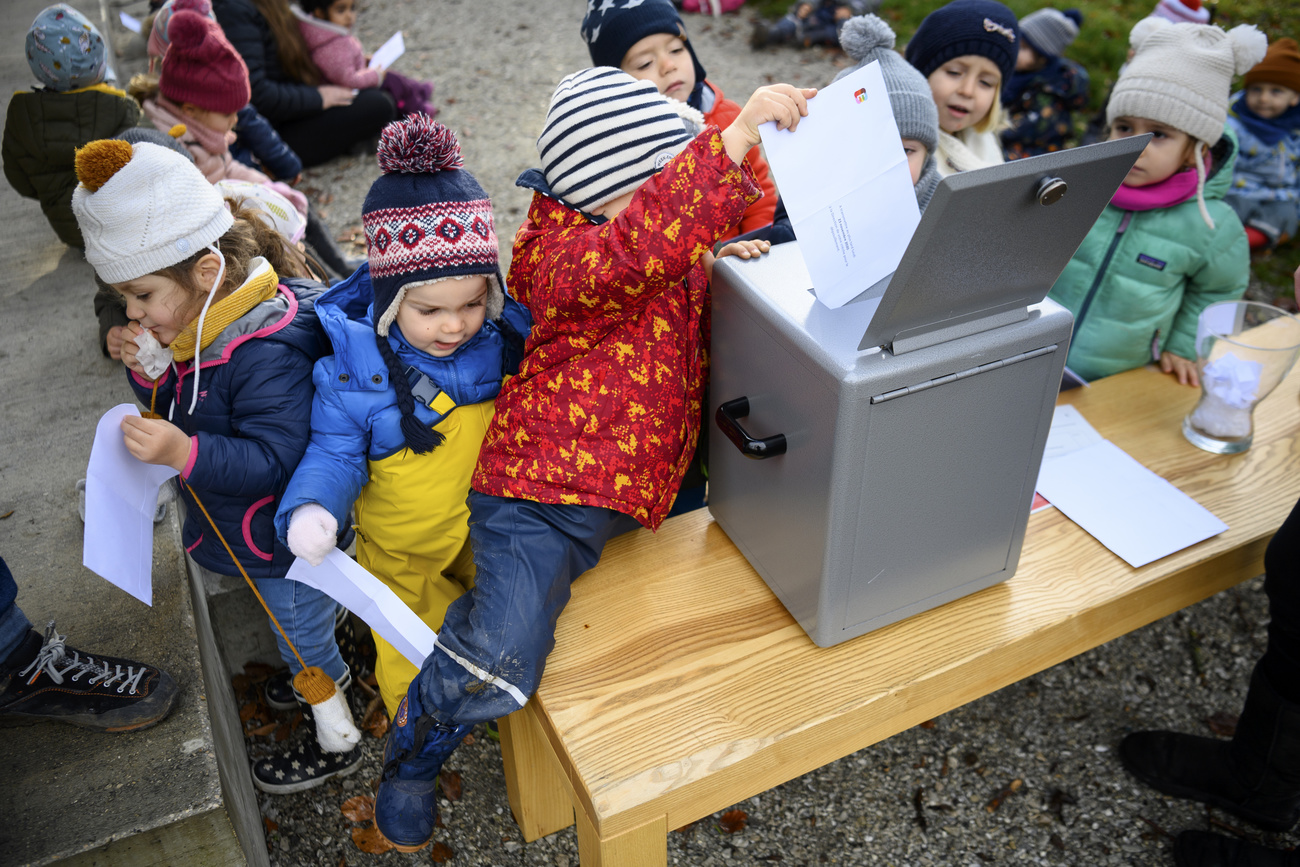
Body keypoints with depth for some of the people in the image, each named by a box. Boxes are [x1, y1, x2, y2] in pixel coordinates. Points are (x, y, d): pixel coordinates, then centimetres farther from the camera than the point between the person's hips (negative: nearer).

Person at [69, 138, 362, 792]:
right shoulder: (199, 321, -5)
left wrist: (183, 453, -44)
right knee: (304, 630, 30)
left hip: (285, 544, -8)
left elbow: (275, 462, -33)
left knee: (302, 636, 15)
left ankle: (338, 741, 38)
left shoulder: (268, 351, -35)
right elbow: (182, 407, 7)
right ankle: (329, 676, 56)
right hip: (252, 532, 8)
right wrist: (149, 370, -13)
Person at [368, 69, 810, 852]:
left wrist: (713, 269, 10)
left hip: (636, 488, 9)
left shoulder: (671, 258, 12)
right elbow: (643, 243, -39)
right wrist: (737, 134, -44)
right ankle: (412, 755, 13)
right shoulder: (571, 253, -16)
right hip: (538, 493, -9)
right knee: (493, 670, -19)